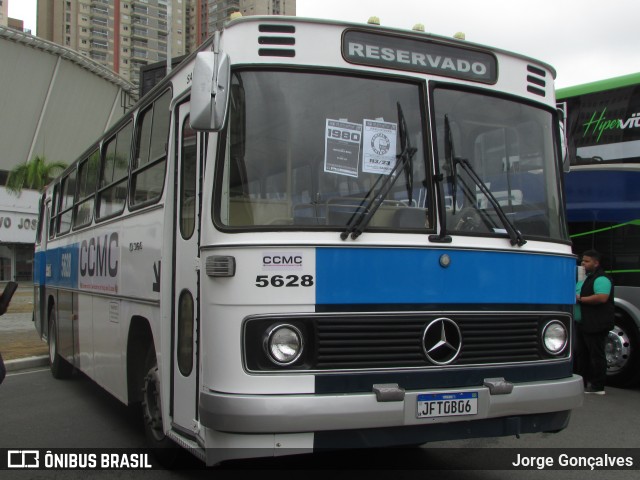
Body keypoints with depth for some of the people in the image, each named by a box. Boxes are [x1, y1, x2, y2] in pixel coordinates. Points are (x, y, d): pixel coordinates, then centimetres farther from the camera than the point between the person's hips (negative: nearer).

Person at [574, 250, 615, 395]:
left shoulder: (601, 279, -14)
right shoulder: (585, 278, 20)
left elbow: (602, 297, -28)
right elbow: (578, 295, 34)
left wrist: (580, 299, -20)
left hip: (595, 325, -11)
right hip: (582, 323, 11)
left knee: (596, 354, -5)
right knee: (582, 353, 15)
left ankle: (598, 386, -1)